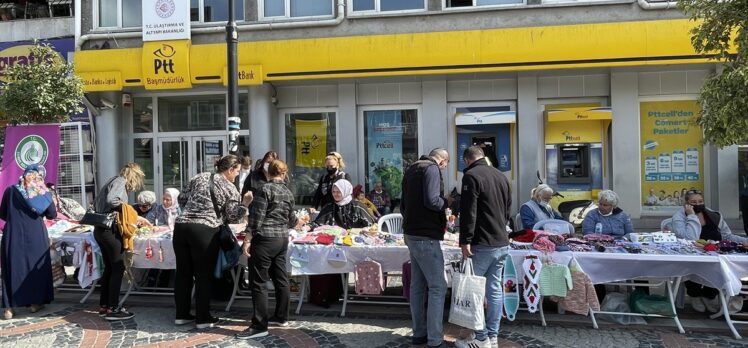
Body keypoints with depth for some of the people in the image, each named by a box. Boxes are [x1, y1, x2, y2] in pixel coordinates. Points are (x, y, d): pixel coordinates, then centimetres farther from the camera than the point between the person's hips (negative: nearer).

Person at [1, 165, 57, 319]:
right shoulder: (43, 192, 0)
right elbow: (52, 215, 0)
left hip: (13, 235, 0)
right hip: (36, 236, 0)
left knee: (13, 267, 5)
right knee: (35, 266, 12)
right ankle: (35, 302, 16)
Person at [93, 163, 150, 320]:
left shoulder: (113, 181, 18)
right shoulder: (120, 181, -9)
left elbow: (96, 203, 19)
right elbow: (111, 200, -27)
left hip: (100, 229, 10)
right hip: (110, 230, -10)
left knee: (109, 268, 16)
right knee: (118, 268, -3)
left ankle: (103, 305, 23)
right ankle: (112, 309, 0)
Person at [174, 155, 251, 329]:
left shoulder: (198, 177, 16)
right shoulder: (230, 189, 1)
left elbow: (182, 199, 20)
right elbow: (233, 218, 0)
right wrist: (245, 204, 11)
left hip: (181, 225, 6)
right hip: (204, 231, -5)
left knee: (183, 272, 13)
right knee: (203, 275, 5)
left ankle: (182, 314, 23)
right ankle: (203, 318, 12)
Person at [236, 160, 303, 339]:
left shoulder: (266, 189, -10)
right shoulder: (288, 193, 11)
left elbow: (257, 218, -16)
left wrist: (247, 240, -13)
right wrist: (299, 222, 47)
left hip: (265, 239, -8)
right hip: (282, 239, 8)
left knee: (258, 282, -3)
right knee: (280, 278, 16)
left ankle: (259, 326, 0)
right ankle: (281, 317, 27)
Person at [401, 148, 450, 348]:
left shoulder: (411, 169, 17)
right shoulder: (432, 168, -10)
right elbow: (432, 201, -22)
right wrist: (447, 202, -4)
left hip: (411, 234, 9)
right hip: (426, 237, -9)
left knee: (417, 285, 12)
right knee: (438, 287, -4)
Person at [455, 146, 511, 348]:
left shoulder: (471, 176, -11)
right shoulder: (501, 176, 14)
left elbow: (468, 212, -18)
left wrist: (465, 241, -16)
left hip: (482, 245, -8)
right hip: (502, 243, 8)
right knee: (495, 289, 11)